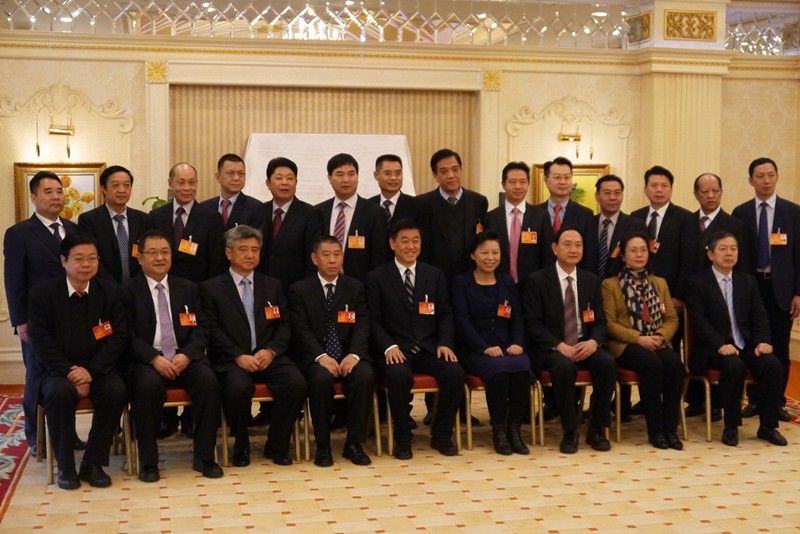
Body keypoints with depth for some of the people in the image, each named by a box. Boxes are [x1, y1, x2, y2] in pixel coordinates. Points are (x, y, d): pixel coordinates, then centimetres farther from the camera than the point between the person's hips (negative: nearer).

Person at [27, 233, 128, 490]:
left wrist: (90, 371, -17)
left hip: (98, 369, 2)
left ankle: (93, 463, -12)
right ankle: (65, 466, -16)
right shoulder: (42, 293, -1)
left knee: (116, 391, -29)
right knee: (59, 392, -34)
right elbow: (41, 341, -7)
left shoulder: (111, 291, 3)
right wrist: (70, 372, -19)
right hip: (55, 370, -1)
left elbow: (118, 337, -3)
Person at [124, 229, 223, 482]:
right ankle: (148, 461, -21)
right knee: (148, 384, -36)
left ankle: (204, 456, -16)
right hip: (145, 359, -3)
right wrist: (154, 358, -19)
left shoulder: (188, 289, 16)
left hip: (183, 357, 3)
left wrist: (187, 355, -11)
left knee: (209, 380, -27)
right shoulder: (129, 291, 5)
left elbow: (201, 328, 9)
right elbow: (128, 335, -4)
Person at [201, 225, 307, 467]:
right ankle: (241, 446, -7)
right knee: (238, 387, -35)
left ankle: (276, 446, -5)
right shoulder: (211, 288, 9)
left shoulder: (272, 286, 19)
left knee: (296, 383, -26)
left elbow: (284, 326, 12)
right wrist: (239, 356, -15)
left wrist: (270, 351, -8)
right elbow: (214, 330, -1)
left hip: (268, 356, 3)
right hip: (231, 359, -3)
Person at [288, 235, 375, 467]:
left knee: (365, 376, -29)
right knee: (321, 379, -34)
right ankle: (322, 446, -18)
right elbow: (301, 330, -5)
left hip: (348, 355, 2)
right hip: (315, 357, -2)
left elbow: (362, 326, 3)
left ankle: (354, 444, -16)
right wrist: (322, 357, -22)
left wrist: (354, 355, -16)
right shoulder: (299, 290, 5)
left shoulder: (355, 287, 12)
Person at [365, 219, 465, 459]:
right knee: (399, 375, -36)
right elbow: (374, 320, -1)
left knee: (455, 372, -26)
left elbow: (445, 315, 11)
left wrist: (445, 343, -7)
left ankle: (441, 435, -4)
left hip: (430, 348, 3)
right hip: (397, 350, -3)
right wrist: (389, 346, -17)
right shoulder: (377, 278, 4)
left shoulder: (435, 275, 13)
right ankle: (402, 439, -14)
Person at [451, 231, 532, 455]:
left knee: (522, 367, -31)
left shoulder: (508, 282, 19)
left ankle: (514, 429, -18)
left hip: (508, 347, 3)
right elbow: (462, 321, -5)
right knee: (499, 369, -35)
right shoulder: (461, 282, 6)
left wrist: (518, 343, -9)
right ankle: (498, 430, -19)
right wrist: (485, 347, -18)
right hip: (475, 351, -3)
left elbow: (517, 318, 12)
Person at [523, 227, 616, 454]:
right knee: (564, 366, -36)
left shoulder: (591, 281, 12)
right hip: (551, 349, -4)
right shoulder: (537, 280, -1)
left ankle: (597, 430, -11)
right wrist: (559, 346, -20)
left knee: (608, 363, -27)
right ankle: (570, 432, -20)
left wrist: (594, 341, -13)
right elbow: (532, 323, -7)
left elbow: (600, 321, 10)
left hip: (585, 346, 4)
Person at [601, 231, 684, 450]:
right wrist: (638, 338, -16)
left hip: (657, 343, 4)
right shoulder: (610, 284, 7)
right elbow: (609, 323, -3)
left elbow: (672, 318, 14)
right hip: (625, 345, -4)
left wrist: (661, 336, -8)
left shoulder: (660, 283, 21)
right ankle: (655, 428, -24)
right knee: (652, 363, -35)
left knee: (675, 363, -30)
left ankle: (670, 427, -22)